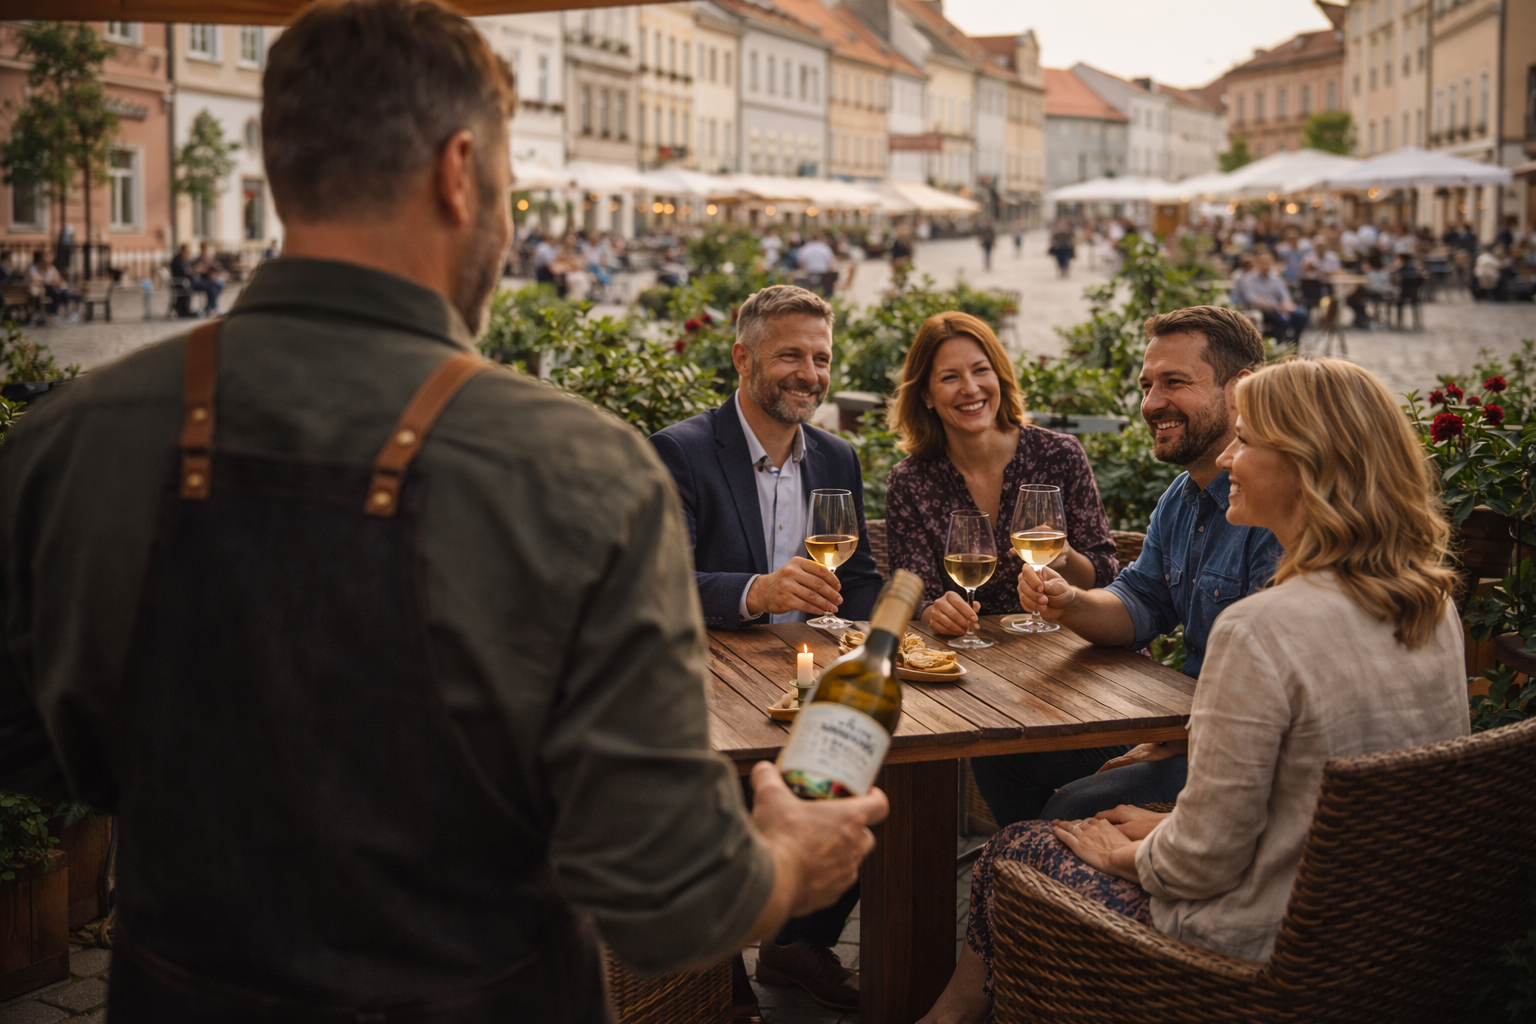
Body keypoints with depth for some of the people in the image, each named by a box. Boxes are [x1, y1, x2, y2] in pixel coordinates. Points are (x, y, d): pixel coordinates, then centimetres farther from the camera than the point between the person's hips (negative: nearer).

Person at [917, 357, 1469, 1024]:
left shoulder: (1263, 630, -28)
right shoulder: (1436, 608, -2)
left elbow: (1206, 860, -22)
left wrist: (1126, 855, 0)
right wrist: (1166, 828, 14)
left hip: (1254, 948, -8)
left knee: (1011, 852, 15)